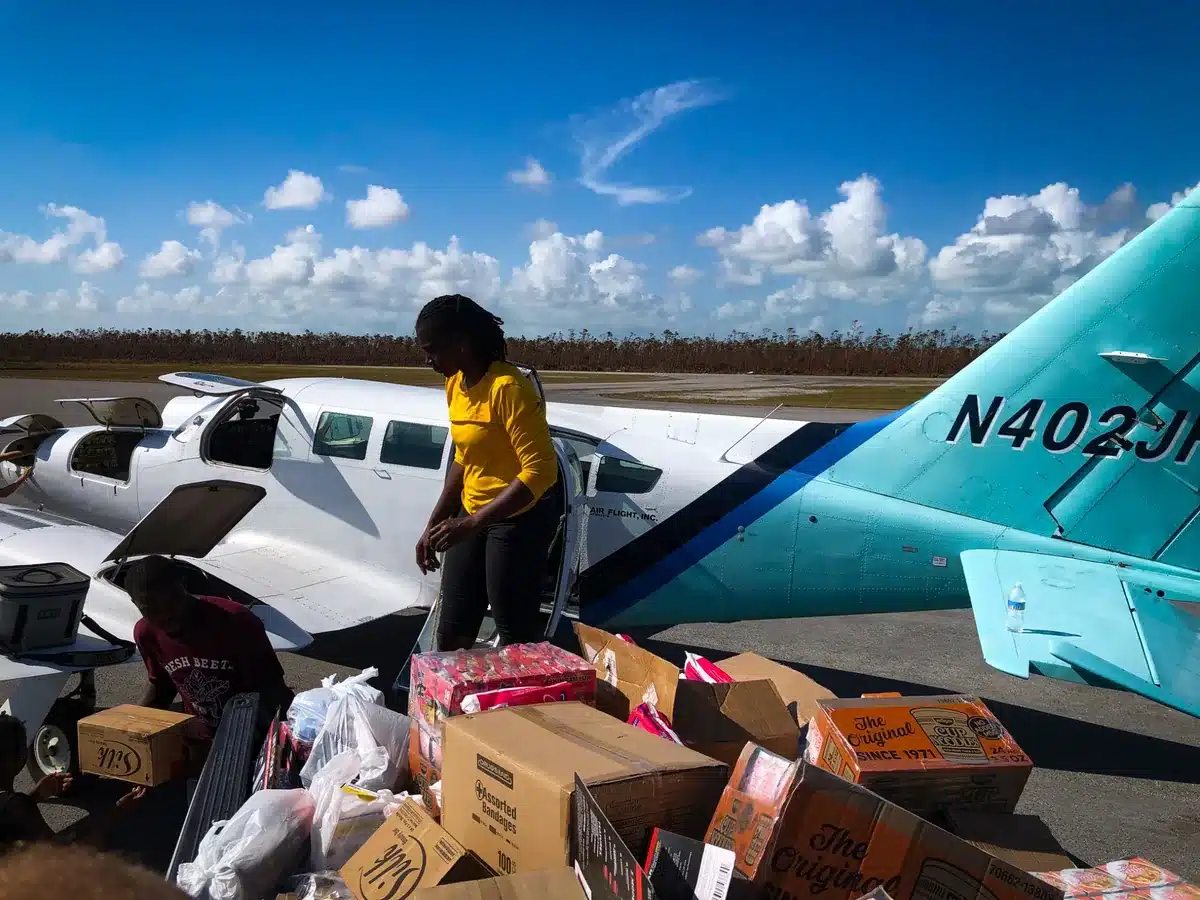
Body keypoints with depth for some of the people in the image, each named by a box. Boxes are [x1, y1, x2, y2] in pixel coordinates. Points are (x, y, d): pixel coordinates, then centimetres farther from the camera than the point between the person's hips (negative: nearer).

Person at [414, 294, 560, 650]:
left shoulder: (508, 387, -22)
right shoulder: (455, 385, 4)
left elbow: (540, 470, -27)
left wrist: (472, 523, -30)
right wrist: (434, 525, 12)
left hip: (520, 520, -8)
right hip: (472, 517, 8)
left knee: (514, 637, 0)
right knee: (451, 635, 12)